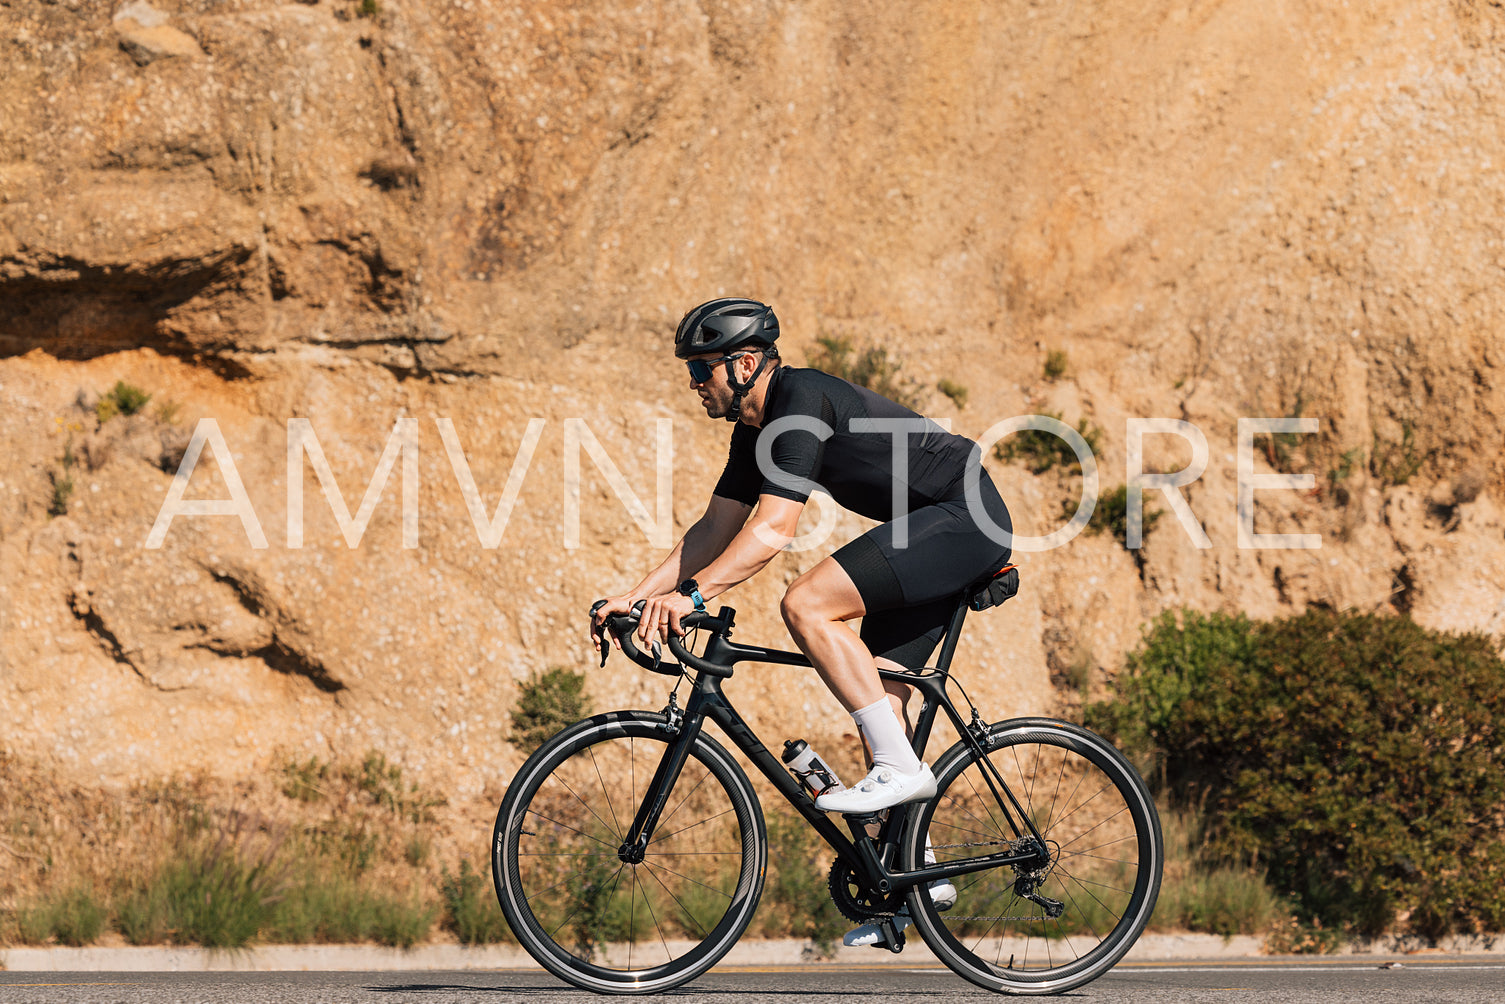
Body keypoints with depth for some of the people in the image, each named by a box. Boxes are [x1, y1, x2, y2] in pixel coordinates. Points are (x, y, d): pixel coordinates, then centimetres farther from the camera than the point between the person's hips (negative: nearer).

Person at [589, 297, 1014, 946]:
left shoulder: (803, 403, -21)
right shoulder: (757, 429, 10)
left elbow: (773, 529, -29)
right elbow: (714, 530, 15)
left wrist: (692, 594, -33)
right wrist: (633, 597, 8)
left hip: (964, 519, -10)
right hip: (930, 529, 10)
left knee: (806, 604, -22)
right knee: (877, 694, 6)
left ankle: (899, 768, -19)